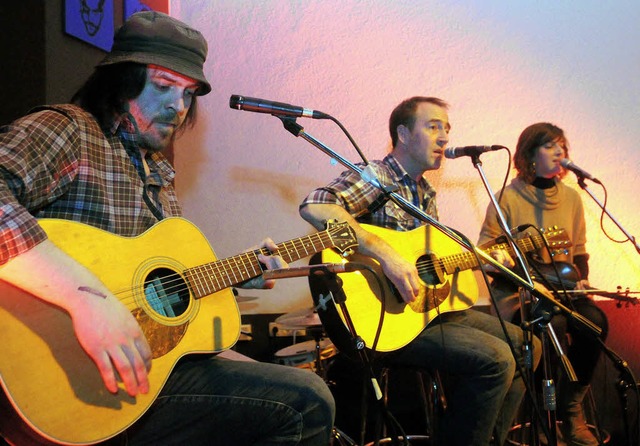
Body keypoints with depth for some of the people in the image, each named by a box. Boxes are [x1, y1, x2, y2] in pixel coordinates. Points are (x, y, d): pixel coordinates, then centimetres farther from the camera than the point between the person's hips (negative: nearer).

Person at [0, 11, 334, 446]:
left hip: (161, 359, 9)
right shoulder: (68, 131, -11)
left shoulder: (159, 171, 17)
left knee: (310, 399, 15)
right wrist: (89, 296, -39)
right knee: (307, 401, -11)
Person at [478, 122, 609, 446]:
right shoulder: (508, 198, -5)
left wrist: (582, 279, -1)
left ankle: (570, 408, -4)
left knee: (595, 321, -26)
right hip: (517, 292, -5)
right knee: (553, 324, -34)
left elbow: (579, 251, 18)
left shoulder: (571, 198, 11)